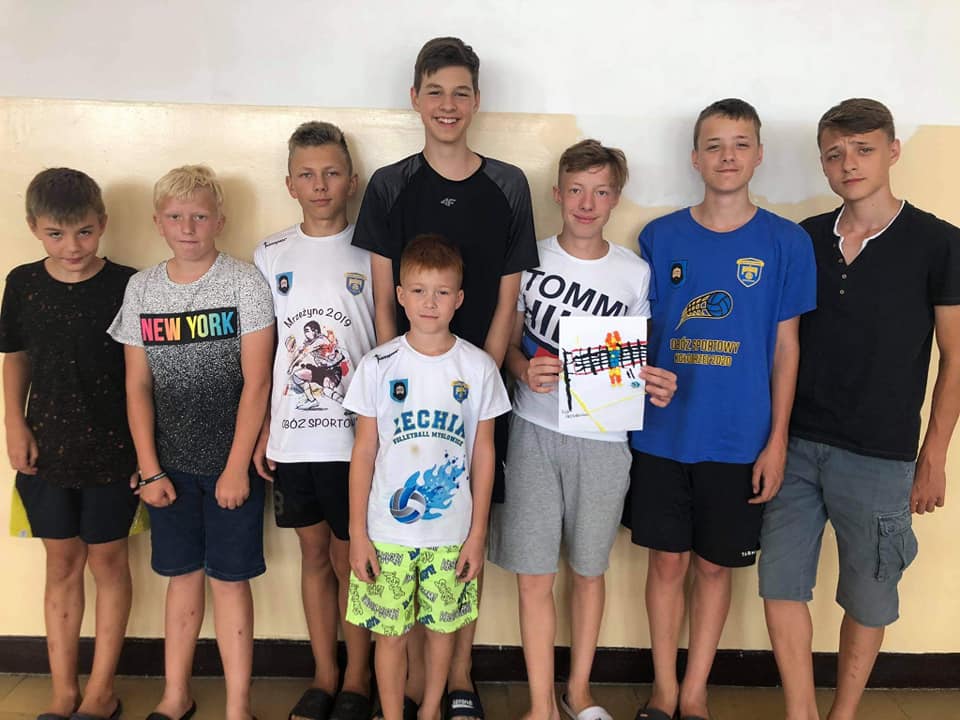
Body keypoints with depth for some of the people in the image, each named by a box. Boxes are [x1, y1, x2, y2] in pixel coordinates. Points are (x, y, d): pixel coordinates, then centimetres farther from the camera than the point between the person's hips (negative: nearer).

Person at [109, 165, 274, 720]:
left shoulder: (245, 282, -8)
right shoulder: (142, 288, 3)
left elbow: (257, 382, -11)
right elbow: (138, 386, 5)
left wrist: (237, 466, -13)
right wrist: (149, 469, 0)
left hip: (232, 462, -3)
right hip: (171, 464, 4)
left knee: (229, 578, 4)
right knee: (183, 575, 15)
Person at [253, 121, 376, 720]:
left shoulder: (371, 253, -2)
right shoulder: (270, 255, 6)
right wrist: (261, 430, 4)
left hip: (355, 435, -3)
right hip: (291, 437, 3)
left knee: (350, 558, 7)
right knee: (314, 554, 14)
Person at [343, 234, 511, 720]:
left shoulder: (478, 367, -5)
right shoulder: (378, 365, -6)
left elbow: (483, 454, 1)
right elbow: (364, 452, -2)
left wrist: (477, 533, 0)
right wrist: (357, 533, -3)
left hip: (451, 532, 1)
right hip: (387, 530, -1)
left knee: (442, 626, 16)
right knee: (390, 633, 10)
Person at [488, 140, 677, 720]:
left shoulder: (635, 273, 2)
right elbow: (508, 342, 5)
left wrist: (653, 383, -11)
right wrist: (525, 371, -16)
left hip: (603, 438, 1)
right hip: (535, 432, 0)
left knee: (590, 569, 14)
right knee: (534, 576, 2)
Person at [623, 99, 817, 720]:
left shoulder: (786, 243, -2)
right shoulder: (660, 237, 1)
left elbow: (785, 347, 0)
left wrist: (776, 440, -3)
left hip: (740, 440, 0)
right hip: (663, 433, 1)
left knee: (715, 566, 12)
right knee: (668, 561, 10)